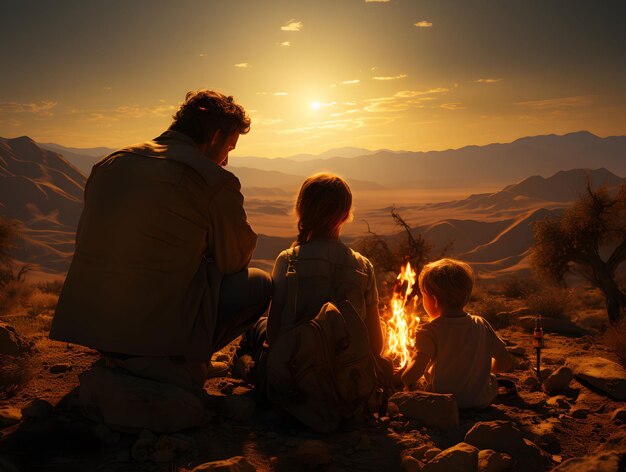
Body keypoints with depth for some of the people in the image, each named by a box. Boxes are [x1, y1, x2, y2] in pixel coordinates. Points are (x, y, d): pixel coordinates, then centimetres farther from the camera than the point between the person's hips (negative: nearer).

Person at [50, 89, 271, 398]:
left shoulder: (110, 163, 9)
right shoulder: (216, 181, -11)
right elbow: (234, 260, 1)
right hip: (159, 329, -7)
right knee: (259, 284, 9)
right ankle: (175, 362, 0)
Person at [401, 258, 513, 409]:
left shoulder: (429, 331, -20)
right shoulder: (482, 325, -6)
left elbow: (416, 371, -30)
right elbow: (505, 363, 0)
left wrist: (405, 379, -9)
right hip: (480, 401, 5)